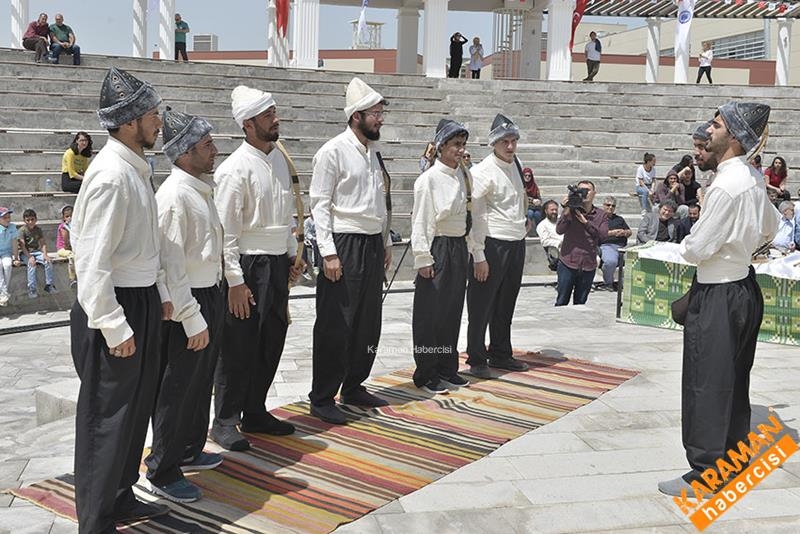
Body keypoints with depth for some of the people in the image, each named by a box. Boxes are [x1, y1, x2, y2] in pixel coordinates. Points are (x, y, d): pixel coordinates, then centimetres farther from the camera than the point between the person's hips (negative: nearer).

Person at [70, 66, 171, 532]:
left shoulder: (138, 169, 10)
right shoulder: (111, 175, -20)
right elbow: (93, 261, -23)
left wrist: (160, 294, 17)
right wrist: (114, 327, -21)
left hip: (144, 302, 10)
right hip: (115, 306, -10)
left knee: (137, 407, 20)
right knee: (108, 416, 2)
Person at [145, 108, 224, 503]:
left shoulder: (202, 189, 10)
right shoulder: (174, 196, -20)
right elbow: (171, 265, -22)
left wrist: (213, 306, 16)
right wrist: (192, 319, -22)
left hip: (210, 295, 9)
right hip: (187, 304, -9)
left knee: (201, 382, 21)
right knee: (177, 389, 2)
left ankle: (190, 451, 39)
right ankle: (162, 473, 16)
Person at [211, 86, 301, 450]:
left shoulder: (279, 158, 10)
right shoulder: (236, 169, -15)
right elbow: (225, 231, -16)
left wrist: (292, 254, 17)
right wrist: (235, 281, -17)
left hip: (277, 265, 8)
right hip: (247, 266, -8)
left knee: (272, 343, 15)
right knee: (239, 349, 1)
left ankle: (255, 413, 30)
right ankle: (225, 422, 16)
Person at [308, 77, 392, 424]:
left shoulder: (373, 152, 14)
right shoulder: (333, 152, -10)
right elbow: (319, 204, -12)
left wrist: (386, 243, 18)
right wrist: (328, 253, -17)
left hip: (372, 245, 8)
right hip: (344, 245, -8)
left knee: (368, 323, 14)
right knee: (335, 325, -3)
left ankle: (354, 386, 28)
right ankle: (322, 398, 8)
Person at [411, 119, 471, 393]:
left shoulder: (460, 176, 11)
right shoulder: (429, 178, -11)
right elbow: (420, 221, -12)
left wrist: (464, 248, 14)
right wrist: (423, 258, -16)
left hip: (458, 247, 7)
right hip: (437, 247, -7)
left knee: (453, 310, 12)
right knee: (430, 313, 0)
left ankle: (447, 370, 23)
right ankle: (426, 375, 10)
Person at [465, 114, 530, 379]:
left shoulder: (517, 164, 10)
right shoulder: (484, 172, -13)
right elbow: (475, 216, -16)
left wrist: (525, 218, 16)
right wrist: (479, 256, -19)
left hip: (517, 243, 8)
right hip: (493, 244, -7)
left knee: (506, 304, 17)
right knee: (482, 305, 1)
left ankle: (500, 354, 31)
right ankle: (477, 360, 12)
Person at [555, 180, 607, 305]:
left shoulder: (600, 215, 7)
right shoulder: (570, 210, 3)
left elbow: (604, 236, -6)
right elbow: (559, 230, -9)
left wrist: (585, 222, -10)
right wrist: (566, 212, -19)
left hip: (588, 266, 2)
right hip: (568, 263, -2)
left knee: (580, 303, 10)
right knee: (562, 302, 1)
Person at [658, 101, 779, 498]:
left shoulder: (727, 186, -24)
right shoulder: (753, 179, 5)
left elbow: (696, 250, -21)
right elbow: (770, 227, 22)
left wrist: (687, 244, 0)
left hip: (717, 297, -9)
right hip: (744, 288, 10)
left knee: (706, 384, 0)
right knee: (733, 382, 19)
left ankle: (705, 474, 10)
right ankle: (733, 459, 32)